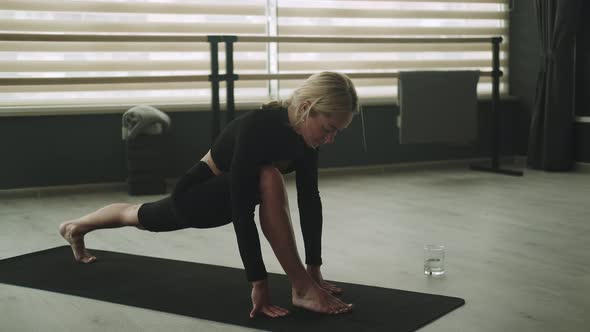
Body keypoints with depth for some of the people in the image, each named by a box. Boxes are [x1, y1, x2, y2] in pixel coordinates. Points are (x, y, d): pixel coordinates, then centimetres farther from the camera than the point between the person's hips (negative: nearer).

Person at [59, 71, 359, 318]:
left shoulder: (304, 130, -15)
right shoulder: (257, 129, -37)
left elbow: (309, 199, -10)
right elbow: (242, 209, -39)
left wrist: (314, 267, -10)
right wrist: (258, 283, -38)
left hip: (218, 200, 8)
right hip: (195, 196, -8)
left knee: (141, 215, 32)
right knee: (269, 180, -35)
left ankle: (75, 228, 61)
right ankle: (302, 289, -26)